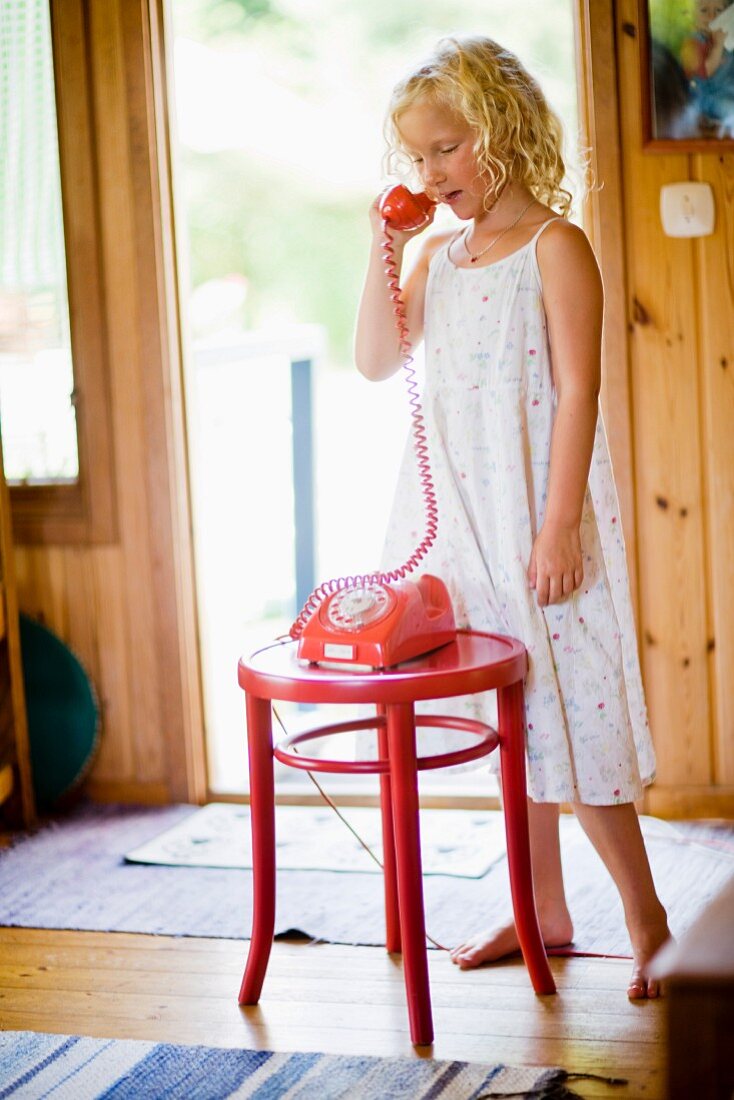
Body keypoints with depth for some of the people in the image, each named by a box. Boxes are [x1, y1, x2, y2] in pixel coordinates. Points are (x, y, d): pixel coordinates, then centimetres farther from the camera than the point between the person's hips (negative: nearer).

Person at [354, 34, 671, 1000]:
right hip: (458, 510, 7)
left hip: (535, 506, -7)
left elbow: (577, 391, -13)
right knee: (510, 712, 12)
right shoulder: (438, 253, 11)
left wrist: (559, 527, -18)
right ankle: (543, 909, 23)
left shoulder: (554, 246, -8)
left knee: (567, 708, -6)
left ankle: (647, 918, 6)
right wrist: (383, 249, -1)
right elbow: (375, 362, 8)